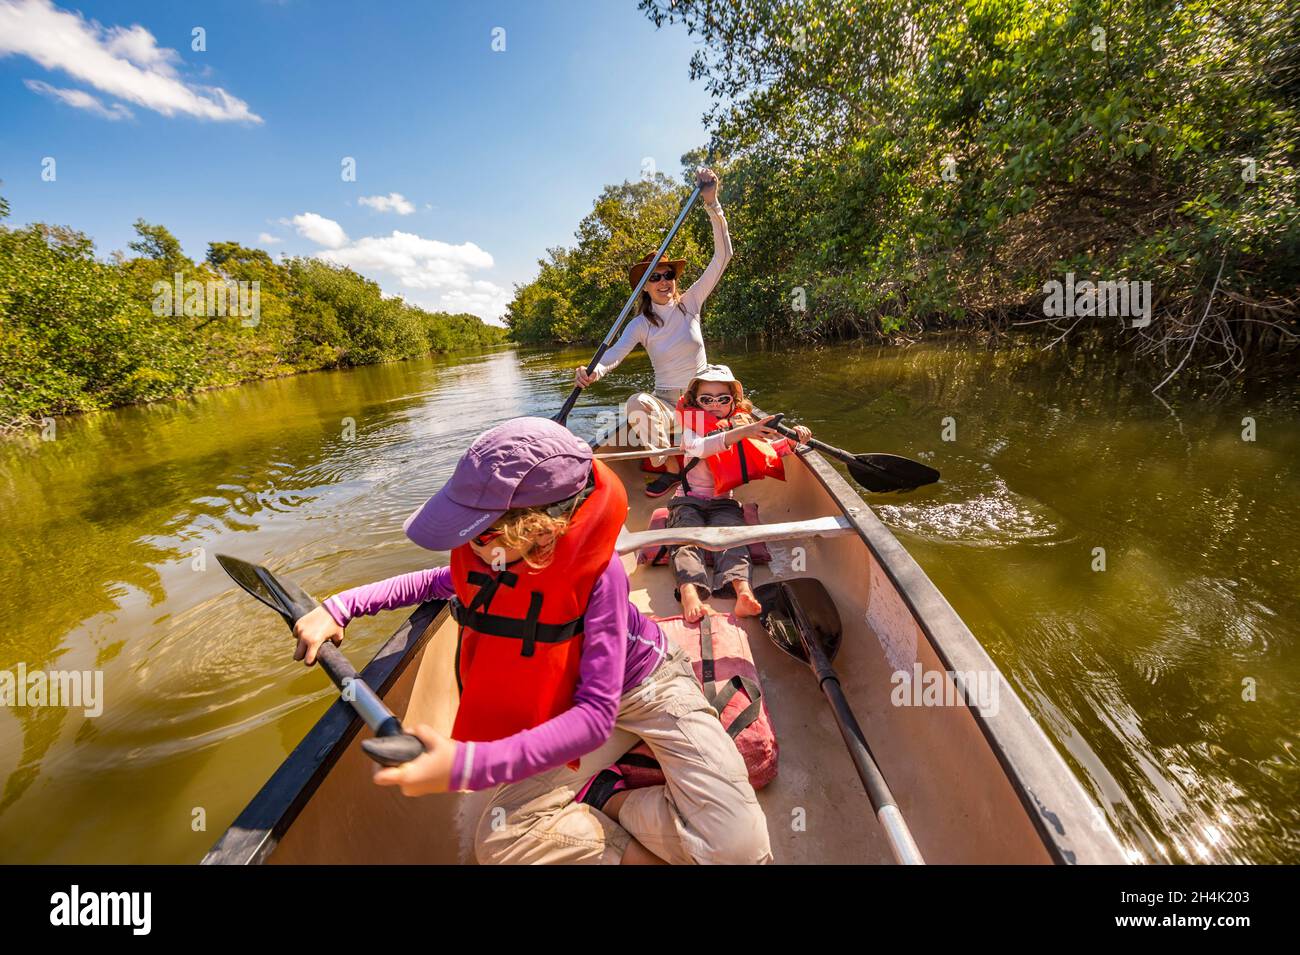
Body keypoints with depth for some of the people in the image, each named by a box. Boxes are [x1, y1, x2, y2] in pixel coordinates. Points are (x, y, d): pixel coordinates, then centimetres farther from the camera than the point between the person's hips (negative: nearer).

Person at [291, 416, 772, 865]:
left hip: (650, 684, -4)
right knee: (501, 841, -17)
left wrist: (467, 765, -42)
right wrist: (339, 607, -2)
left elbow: (596, 716, -34)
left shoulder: (597, 571, -32)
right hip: (586, 705, 4)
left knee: (740, 848, -21)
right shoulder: (490, 556, -16)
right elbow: (440, 581, 9)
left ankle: (603, 798, 2)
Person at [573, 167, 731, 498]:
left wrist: (712, 204, -17)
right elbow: (615, 352, -21)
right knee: (637, 402, -33)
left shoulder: (690, 303, 1)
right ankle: (670, 469, -12)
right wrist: (593, 371, -44)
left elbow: (722, 257, -6)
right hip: (665, 404, -2)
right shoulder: (641, 324, -2)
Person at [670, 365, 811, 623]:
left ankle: (742, 590, -49)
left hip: (723, 502, 2)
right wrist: (741, 433, -37)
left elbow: (773, 449, 6)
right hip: (689, 501, -2)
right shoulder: (690, 426, -1)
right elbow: (698, 447, -26)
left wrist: (793, 437, -17)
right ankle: (689, 592, -50)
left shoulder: (742, 424, 12)